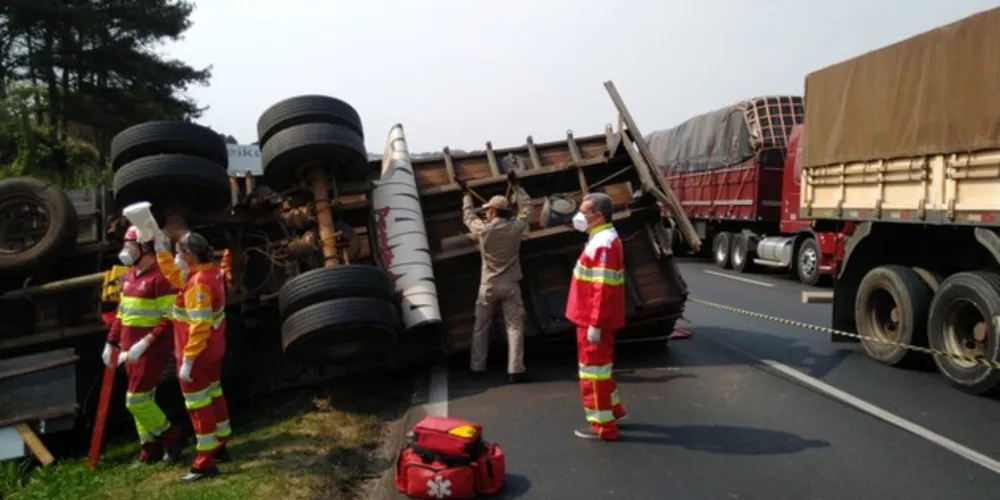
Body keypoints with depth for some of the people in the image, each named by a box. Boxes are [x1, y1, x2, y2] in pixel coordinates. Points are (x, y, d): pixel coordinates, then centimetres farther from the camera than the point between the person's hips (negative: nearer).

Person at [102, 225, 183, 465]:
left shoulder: (161, 277, -17)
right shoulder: (129, 276, 12)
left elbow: (170, 318, -21)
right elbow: (122, 312, 21)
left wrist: (145, 343, -25)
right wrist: (111, 342, 19)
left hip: (151, 349, -9)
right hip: (130, 350, 9)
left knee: (136, 400, -6)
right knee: (142, 399, 14)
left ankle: (171, 436, 13)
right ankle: (150, 450, 25)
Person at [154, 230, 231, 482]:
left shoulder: (199, 284, -27)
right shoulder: (211, 271, 2)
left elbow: (198, 327, -28)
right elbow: (175, 276, 18)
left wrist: (187, 361, -24)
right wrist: (162, 250, 10)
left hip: (198, 354, -10)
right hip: (212, 350, 10)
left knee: (199, 406, 0)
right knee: (214, 397, 20)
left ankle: (205, 463, 8)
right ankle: (220, 446, 34)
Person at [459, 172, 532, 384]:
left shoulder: (483, 230, -6)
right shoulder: (516, 227, -5)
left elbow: (468, 216, 14)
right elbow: (526, 206, 12)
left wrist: (466, 194, 28)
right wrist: (515, 185, 22)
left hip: (488, 286, 1)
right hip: (510, 285, 0)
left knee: (480, 328, 13)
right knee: (515, 327, -1)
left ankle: (477, 368, 18)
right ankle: (515, 371, -8)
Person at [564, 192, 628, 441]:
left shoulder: (603, 244, -21)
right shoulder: (601, 240, 13)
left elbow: (604, 289, -26)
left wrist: (595, 324, -25)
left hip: (595, 322, -10)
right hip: (592, 319, 10)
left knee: (594, 369, 0)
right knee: (599, 366, 22)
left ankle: (603, 426, 10)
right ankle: (613, 409, 37)